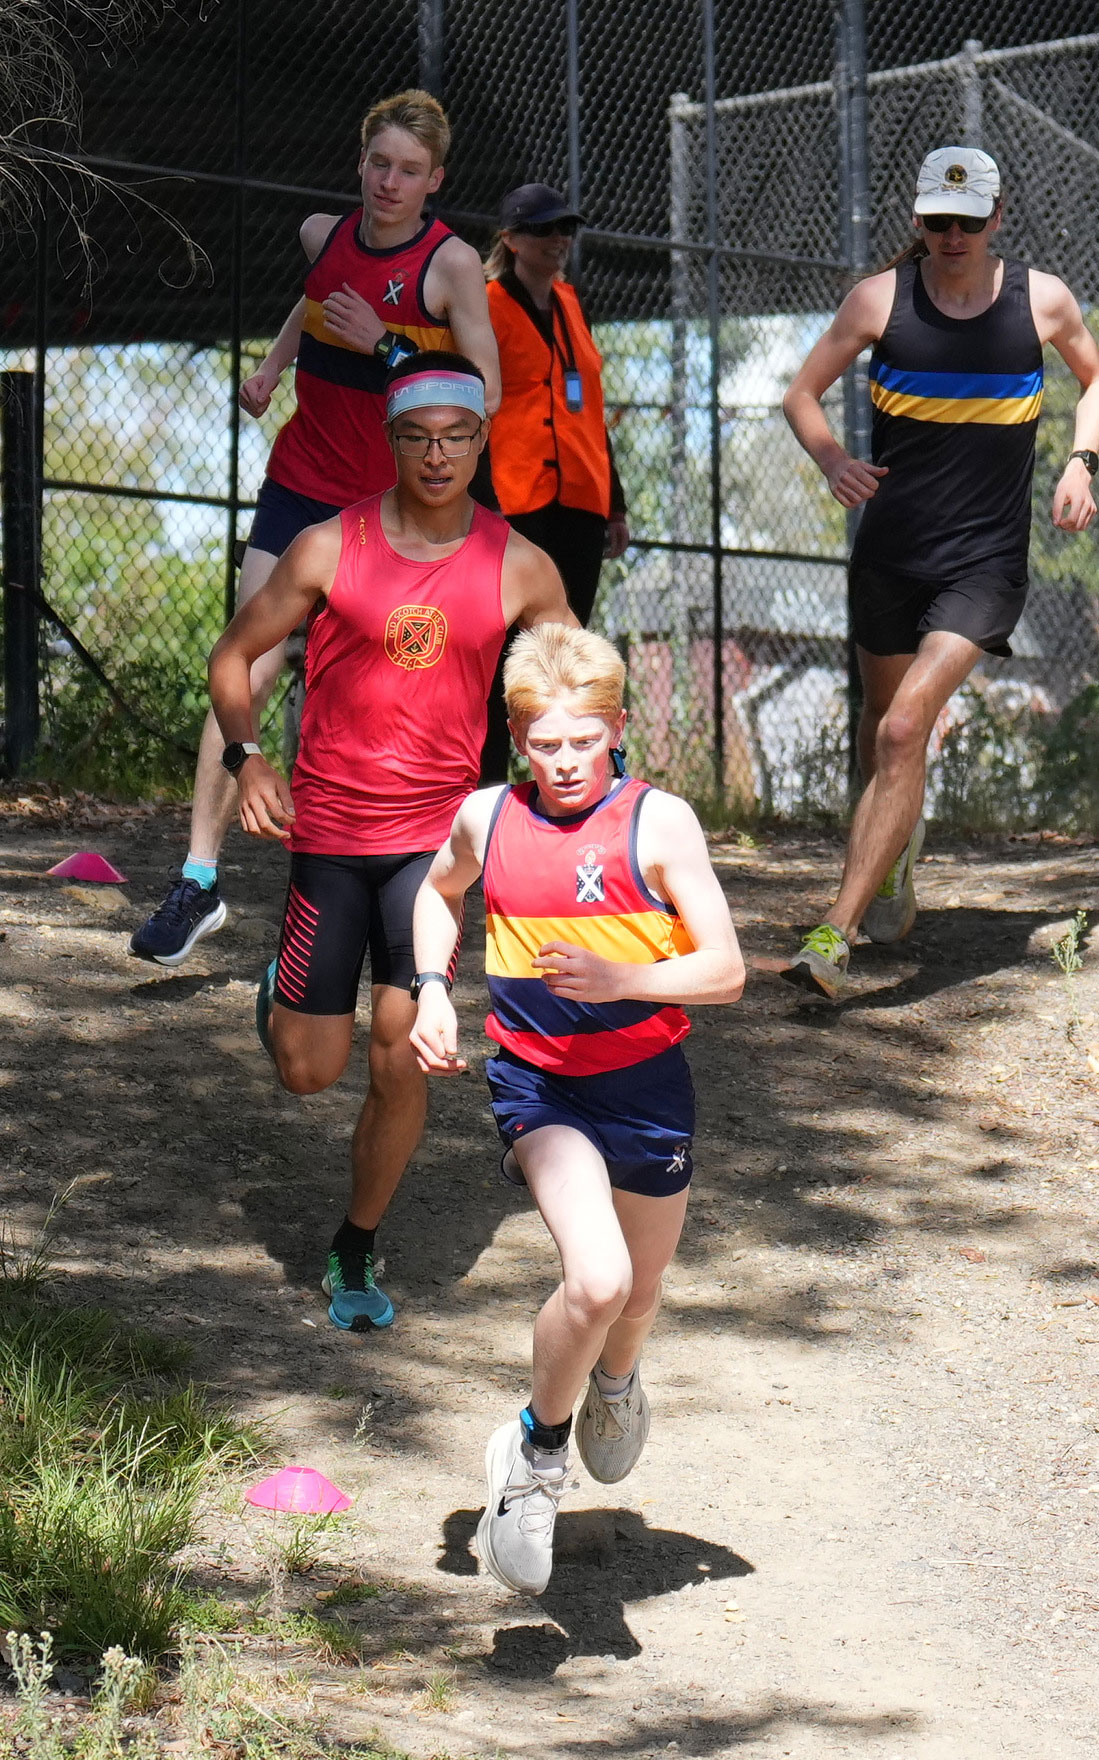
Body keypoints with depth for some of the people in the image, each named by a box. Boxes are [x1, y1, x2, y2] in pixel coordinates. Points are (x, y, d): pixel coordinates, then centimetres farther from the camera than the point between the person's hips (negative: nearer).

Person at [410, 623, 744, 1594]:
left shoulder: (658, 823, -11)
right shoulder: (487, 819, -2)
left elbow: (725, 970, -12)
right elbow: (439, 892, 22)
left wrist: (620, 979, -27)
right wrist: (433, 990, 6)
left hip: (647, 1085, 1)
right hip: (537, 1084, -1)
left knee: (639, 1297, 18)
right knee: (596, 1278, -24)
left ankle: (615, 1384, 55)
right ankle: (536, 1449, 0)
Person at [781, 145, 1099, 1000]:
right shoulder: (880, 298, -2)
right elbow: (803, 394, 6)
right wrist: (833, 459, -14)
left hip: (986, 560, -3)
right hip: (889, 548, 3)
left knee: (903, 730, -18)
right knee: (884, 724, 17)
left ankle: (837, 933, -22)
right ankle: (894, 869, 47)